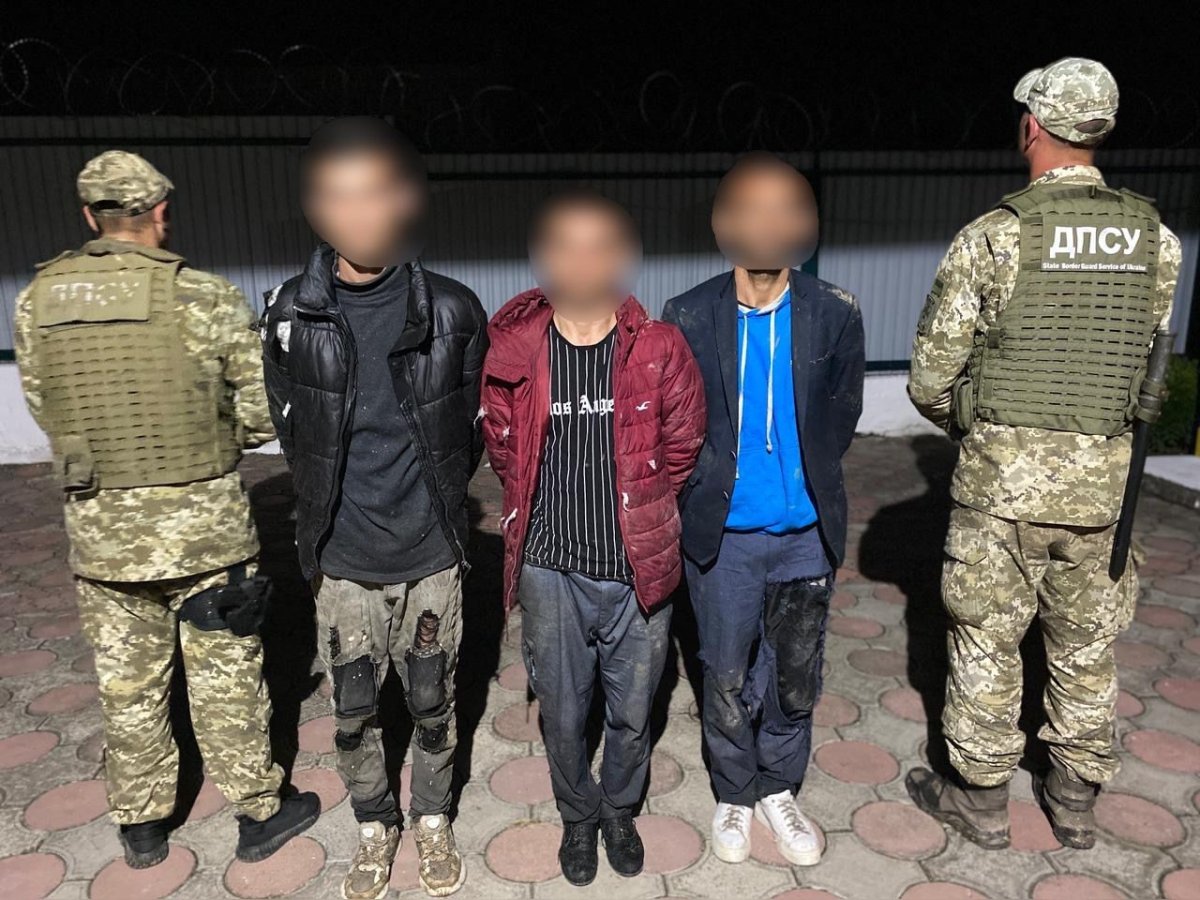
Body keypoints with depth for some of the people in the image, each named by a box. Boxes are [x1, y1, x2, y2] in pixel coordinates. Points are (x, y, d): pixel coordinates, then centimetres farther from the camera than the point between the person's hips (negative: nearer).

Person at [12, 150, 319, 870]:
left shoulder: (38, 302, -2)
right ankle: (260, 814, 28)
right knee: (225, 680, 11)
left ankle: (142, 826, 36)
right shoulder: (208, 298, -15)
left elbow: (44, 410, 8)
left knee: (128, 687, 18)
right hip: (203, 526, -3)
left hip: (100, 528, 4)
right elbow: (264, 414, -11)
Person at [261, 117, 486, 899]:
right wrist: (336, 506, 6)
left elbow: (473, 425, 2)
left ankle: (433, 821, 41)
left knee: (434, 705, 15)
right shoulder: (292, 313, -7)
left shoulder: (452, 310, -10)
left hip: (431, 555, -1)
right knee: (354, 714, 15)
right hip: (343, 560, 1)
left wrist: (432, 499, 6)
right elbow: (292, 432, 5)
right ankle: (375, 829, 41)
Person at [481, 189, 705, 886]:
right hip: (550, 569, 1)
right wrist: (552, 504, 9)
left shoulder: (660, 348, -9)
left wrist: (639, 507, 7)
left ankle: (621, 811, 48)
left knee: (632, 715, 18)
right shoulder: (514, 347, -7)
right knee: (564, 716, 18)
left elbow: (684, 445, 3)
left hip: (639, 569, 0)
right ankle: (578, 817, 47)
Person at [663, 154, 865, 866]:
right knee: (728, 679, 12)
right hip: (724, 535, -1)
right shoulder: (689, 317, -7)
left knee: (797, 676, 15)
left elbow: (841, 418, 5)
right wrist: (707, 493, -2)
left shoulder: (836, 314, -4)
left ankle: (780, 789, 39)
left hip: (807, 533, 2)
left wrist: (809, 481, 2)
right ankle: (736, 795, 37)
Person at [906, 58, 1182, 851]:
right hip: (1109, 481, 4)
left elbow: (931, 379, -9)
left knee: (987, 644, 11)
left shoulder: (991, 237, -12)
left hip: (1005, 478, -4)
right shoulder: (1159, 242, 1)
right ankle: (1077, 802, 36)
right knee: (1088, 651, 18)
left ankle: (982, 800, 27)